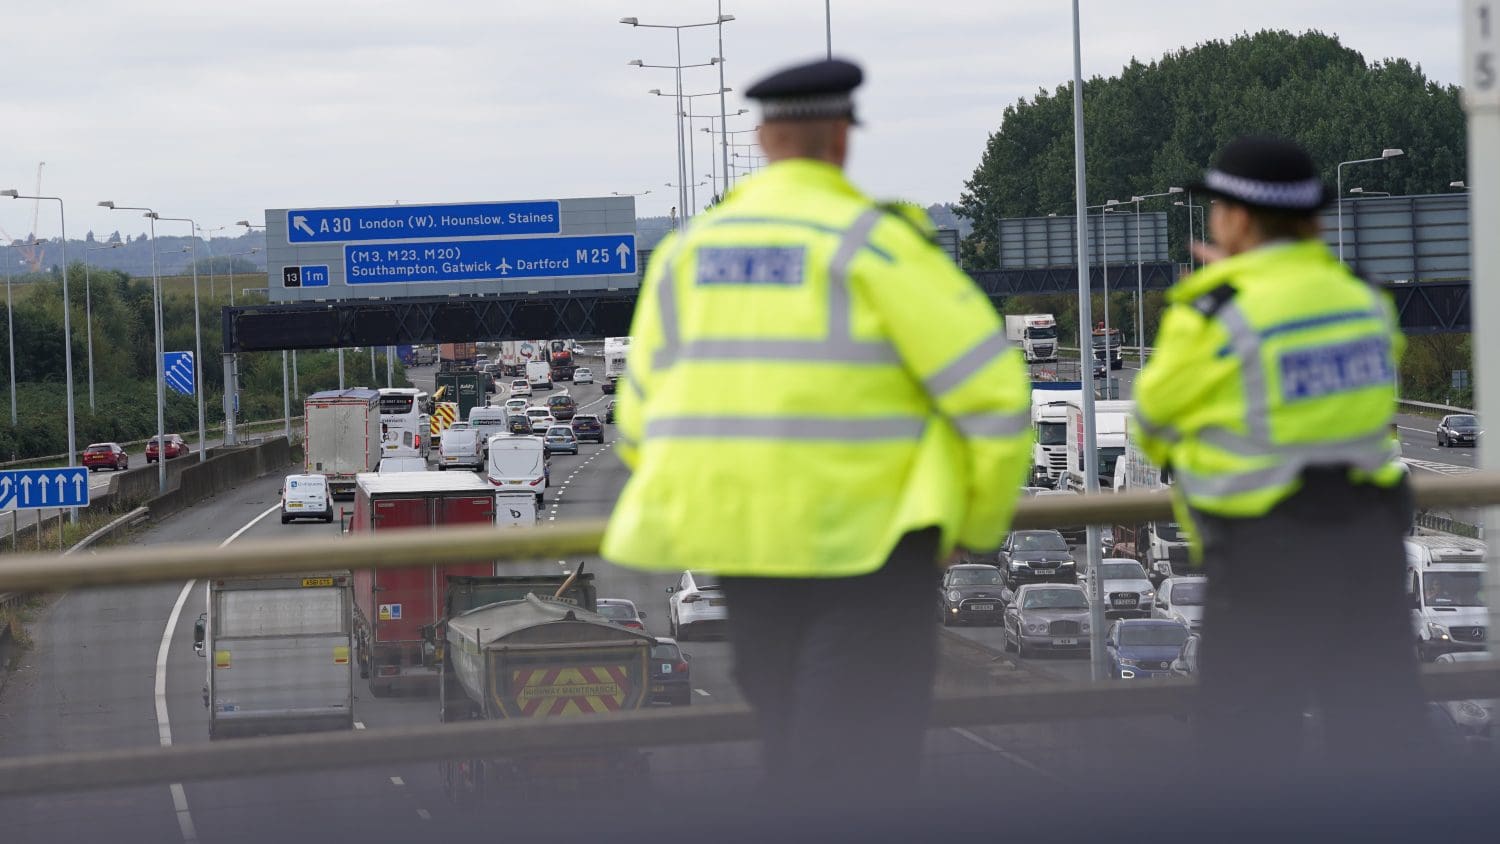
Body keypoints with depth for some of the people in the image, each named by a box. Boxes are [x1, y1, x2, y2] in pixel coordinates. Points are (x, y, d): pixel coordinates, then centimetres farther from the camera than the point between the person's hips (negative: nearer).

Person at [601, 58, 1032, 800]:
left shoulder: (684, 250, 8)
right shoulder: (871, 241, -8)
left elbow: (642, 426, 11)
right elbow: (991, 390, -10)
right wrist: (981, 524, 5)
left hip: (737, 538, 6)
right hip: (866, 537, -6)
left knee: (790, 739, 18)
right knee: (862, 763, -4)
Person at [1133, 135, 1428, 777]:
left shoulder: (1214, 315, -12)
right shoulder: (1363, 298, 5)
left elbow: (1154, 423, -1)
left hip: (1266, 552, -6)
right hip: (1372, 530, 6)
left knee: (1245, 740, 1)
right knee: (1376, 721, 12)